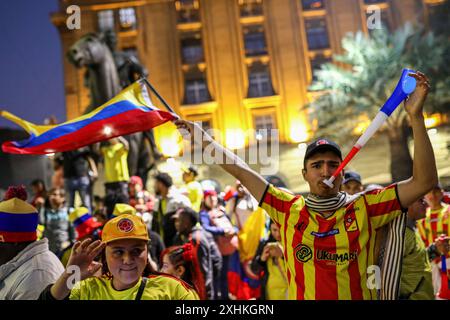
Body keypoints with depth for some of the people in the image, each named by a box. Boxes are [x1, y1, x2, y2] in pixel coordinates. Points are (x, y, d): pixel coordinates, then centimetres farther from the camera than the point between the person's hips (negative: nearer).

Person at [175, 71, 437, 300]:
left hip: (358, 294, 0)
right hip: (300, 294, 1)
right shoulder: (290, 209, 3)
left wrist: (416, 117, -12)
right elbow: (242, 171, 7)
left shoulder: (364, 209, 0)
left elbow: (424, 181, -5)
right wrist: (203, 137, 10)